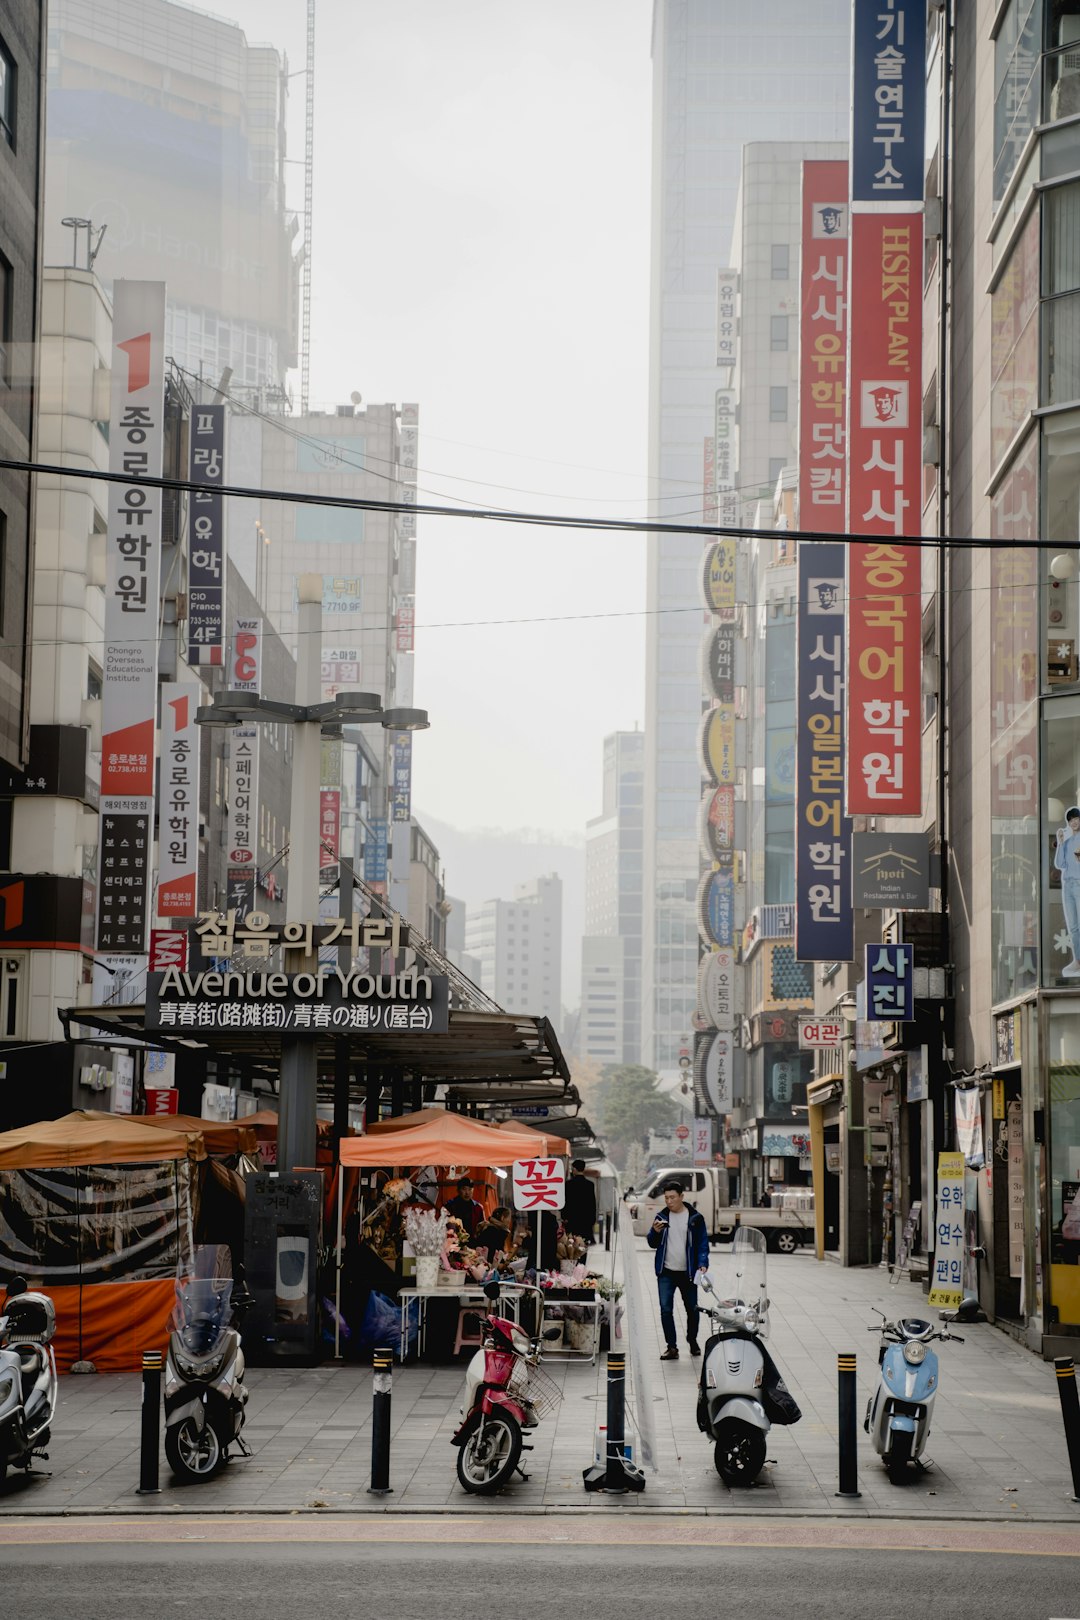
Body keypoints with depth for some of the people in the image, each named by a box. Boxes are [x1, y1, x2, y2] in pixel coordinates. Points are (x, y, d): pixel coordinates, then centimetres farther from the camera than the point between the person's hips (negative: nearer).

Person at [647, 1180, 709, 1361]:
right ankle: (672, 1347, -2)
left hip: (688, 1272, -1)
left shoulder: (695, 1218, -2)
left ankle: (693, 1341, 31)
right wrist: (655, 1232, -13)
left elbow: (703, 1243, -1)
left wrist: (702, 1263, -16)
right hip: (666, 1272, 1)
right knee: (665, 1309, -8)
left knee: (692, 1309, 10)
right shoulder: (662, 1217, 6)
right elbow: (652, 1244, 8)